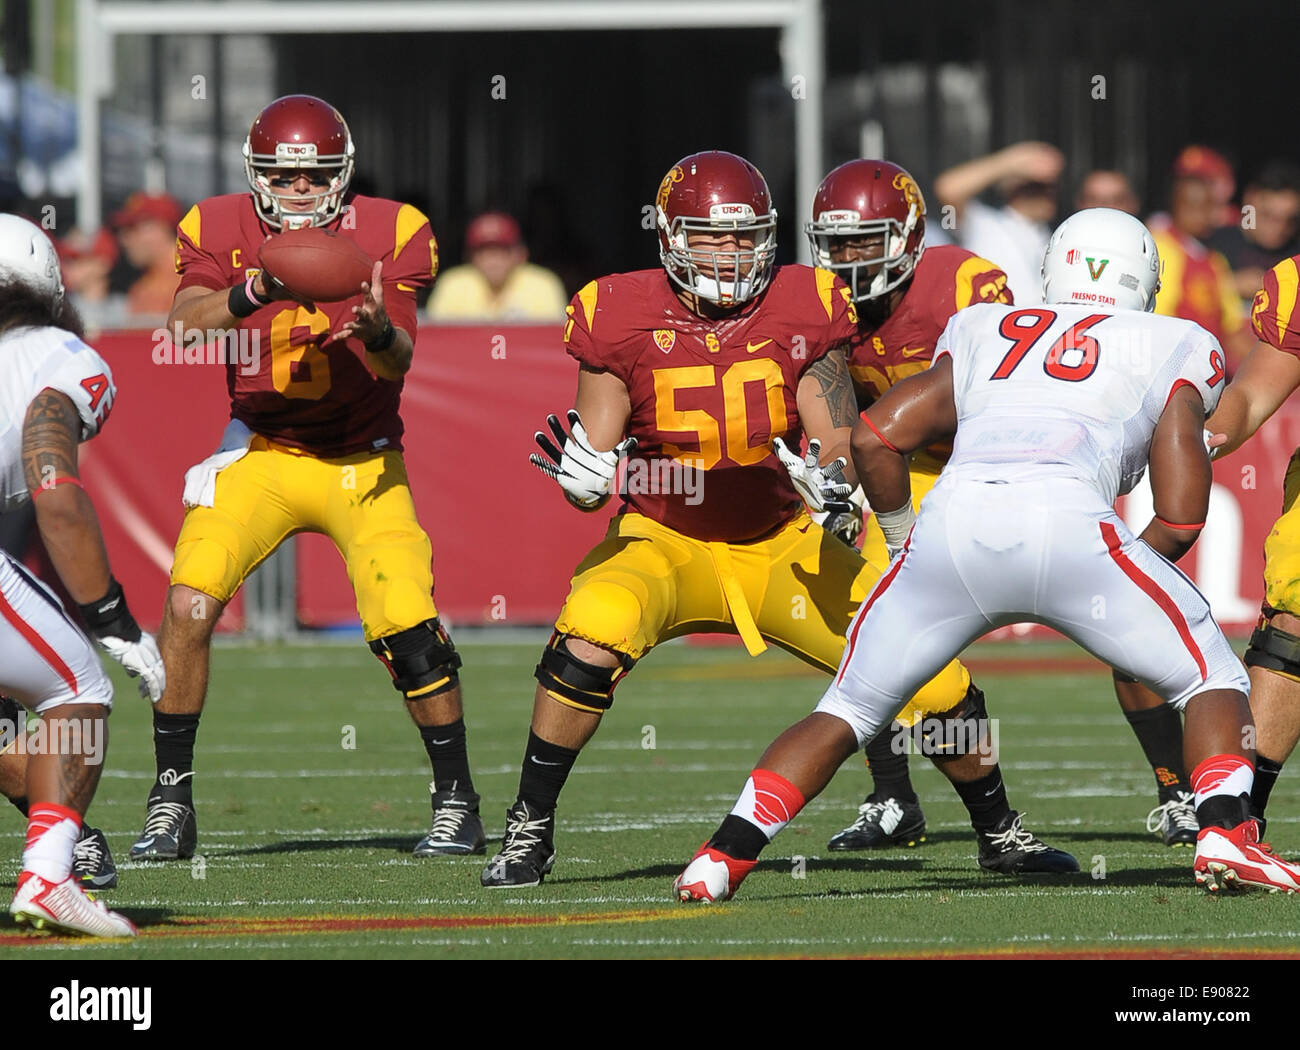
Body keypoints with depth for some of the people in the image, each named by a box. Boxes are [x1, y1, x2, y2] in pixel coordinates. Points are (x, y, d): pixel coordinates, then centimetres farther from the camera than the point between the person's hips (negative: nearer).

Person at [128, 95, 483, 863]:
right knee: (189, 603, -17)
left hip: (361, 462, -1)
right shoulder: (220, 231, -3)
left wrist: (379, 332, -40)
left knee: (407, 626, -16)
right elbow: (184, 327, -20)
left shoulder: (387, 234, -7)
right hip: (259, 454, 1)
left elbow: (398, 363, -17)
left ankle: (457, 802, 4)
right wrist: (252, 293, -38)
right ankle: (171, 805, -4)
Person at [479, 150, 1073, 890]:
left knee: (933, 678, -7)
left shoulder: (804, 315, -10)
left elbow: (843, 455, -10)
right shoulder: (623, 320, -12)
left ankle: (1000, 834, 20)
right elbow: (592, 475, -9)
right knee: (592, 641, -34)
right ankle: (529, 830, -16)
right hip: (664, 544, -2)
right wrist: (584, 478, -32)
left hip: (782, 546, 2)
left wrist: (832, 481, -33)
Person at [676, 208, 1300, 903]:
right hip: (1069, 522, -2)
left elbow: (875, 436, 21)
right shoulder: (1177, 350, 24)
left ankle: (726, 852, 7)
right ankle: (1224, 834, -8)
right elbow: (1181, 518, 15)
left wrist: (903, 537, 35)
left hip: (952, 527, 3)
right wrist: (1139, 558, 33)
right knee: (1213, 684, 16)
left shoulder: (983, 332, 31)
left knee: (847, 713, 20)